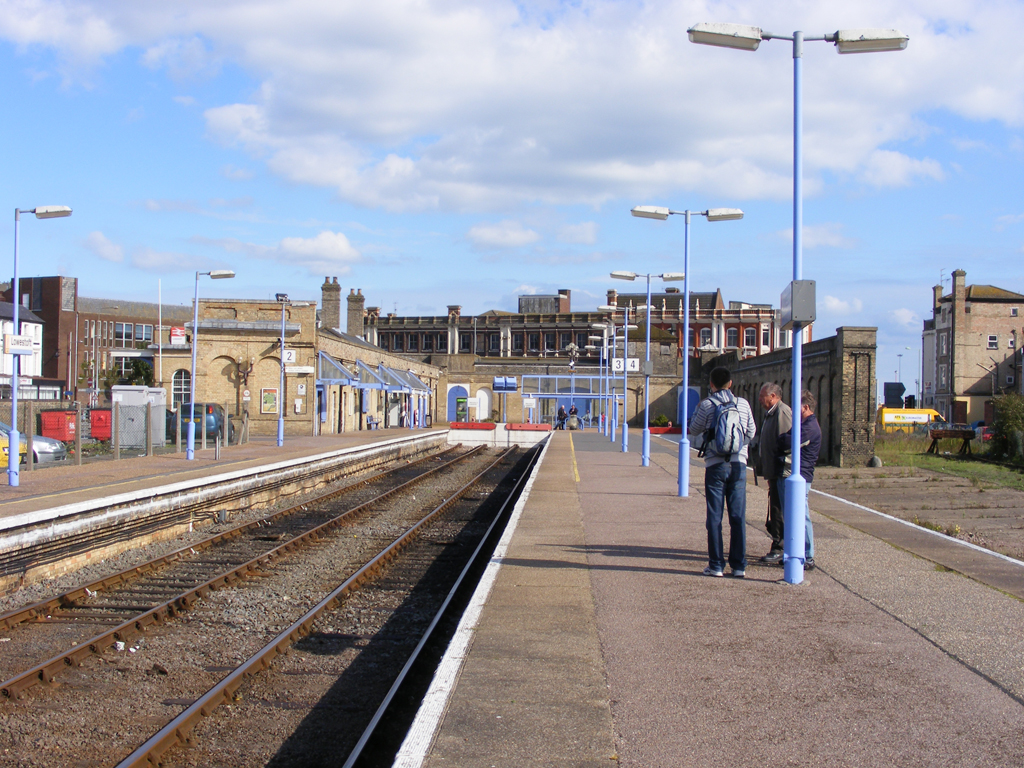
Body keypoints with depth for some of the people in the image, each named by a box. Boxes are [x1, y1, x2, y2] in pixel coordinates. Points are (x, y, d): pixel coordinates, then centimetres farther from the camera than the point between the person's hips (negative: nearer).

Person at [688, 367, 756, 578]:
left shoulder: (707, 404, -6)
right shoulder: (743, 404, 3)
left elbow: (694, 430, 6)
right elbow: (751, 432, 12)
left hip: (715, 465, -2)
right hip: (739, 464, 2)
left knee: (714, 517, 3)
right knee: (738, 516, 6)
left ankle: (716, 565, 3)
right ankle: (739, 566, 8)